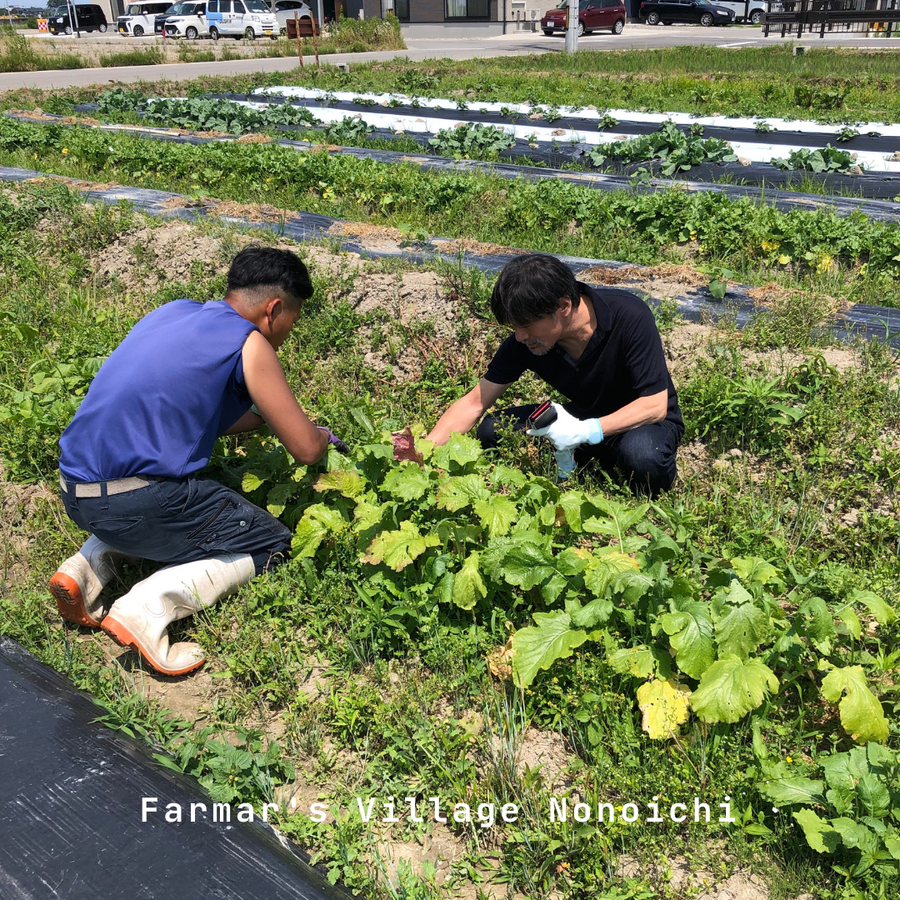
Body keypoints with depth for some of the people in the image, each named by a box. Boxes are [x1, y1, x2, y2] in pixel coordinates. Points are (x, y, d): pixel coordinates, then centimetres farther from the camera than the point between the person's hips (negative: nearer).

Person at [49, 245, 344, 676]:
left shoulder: (175, 312, 15)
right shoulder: (248, 344, -7)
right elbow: (306, 449, -3)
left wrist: (267, 418, 26)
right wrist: (322, 436, 19)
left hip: (74, 490, 8)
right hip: (134, 503, -8)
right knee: (272, 545, 8)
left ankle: (87, 566, 16)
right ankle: (148, 608, -11)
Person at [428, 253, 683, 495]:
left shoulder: (630, 317, -28)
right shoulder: (523, 341, -16)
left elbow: (655, 405, -26)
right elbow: (474, 403, -10)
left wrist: (587, 431, -36)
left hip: (645, 420, -4)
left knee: (641, 454, -40)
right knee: (492, 431, -15)